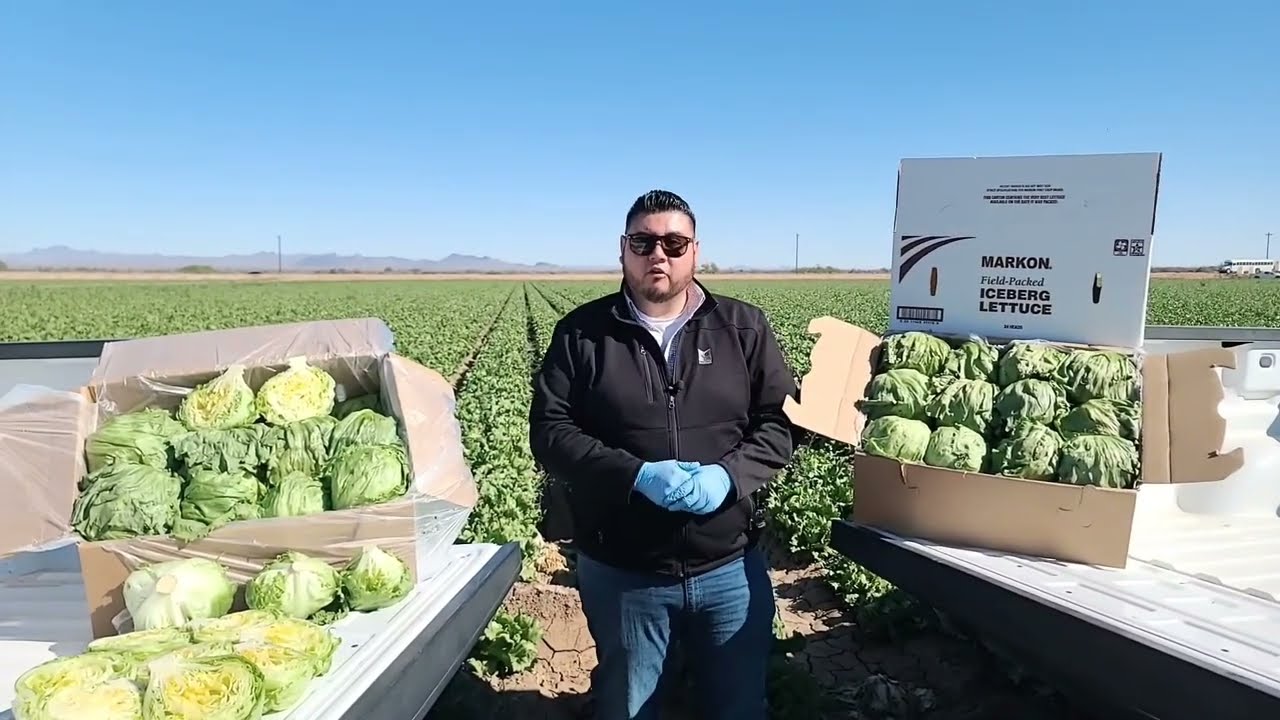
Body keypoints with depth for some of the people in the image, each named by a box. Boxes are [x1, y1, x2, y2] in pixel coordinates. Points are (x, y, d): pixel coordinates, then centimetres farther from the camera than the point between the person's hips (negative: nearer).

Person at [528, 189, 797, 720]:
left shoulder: (745, 328, 0)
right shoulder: (581, 333, -4)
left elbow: (781, 420, -1)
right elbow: (550, 431, -8)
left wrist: (729, 475, -19)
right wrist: (635, 474, -22)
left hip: (730, 566, 1)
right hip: (620, 571, 0)